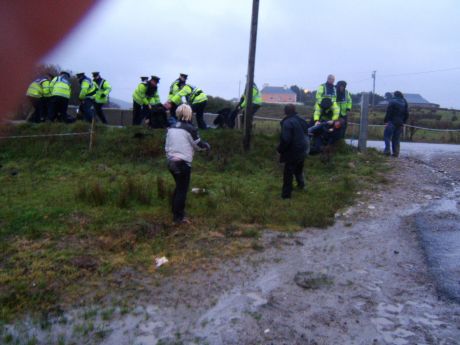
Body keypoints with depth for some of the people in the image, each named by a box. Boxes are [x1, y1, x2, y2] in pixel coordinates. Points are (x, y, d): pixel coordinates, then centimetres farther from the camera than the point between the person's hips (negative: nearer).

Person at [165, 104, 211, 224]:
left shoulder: (171, 128, 9)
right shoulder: (190, 128, -11)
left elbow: (167, 146, 13)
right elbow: (199, 145, -4)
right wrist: (207, 146, 16)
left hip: (172, 162, 7)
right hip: (183, 163, -7)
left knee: (178, 187, 21)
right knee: (182, 189, 2)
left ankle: (176, 213, 29)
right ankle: (179, 217, 7)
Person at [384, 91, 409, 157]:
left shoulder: (392, 101, -5)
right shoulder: (404, 102, 14)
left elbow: (388, 112, -11)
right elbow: (407, 114, 13)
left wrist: (385, 121, -8)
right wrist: (403, 122, 19)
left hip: (392, 122, -6)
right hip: (400, 123, 6)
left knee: (387, 136, -3)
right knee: (396, 138, 10)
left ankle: (387, 150, -17)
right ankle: (396, 152, 6)